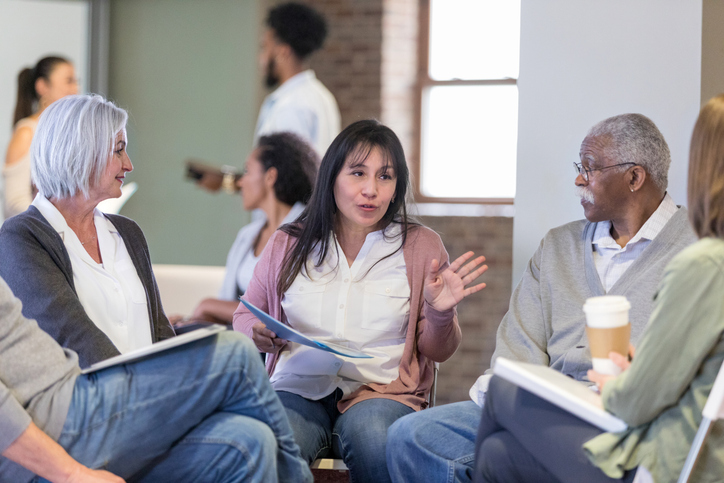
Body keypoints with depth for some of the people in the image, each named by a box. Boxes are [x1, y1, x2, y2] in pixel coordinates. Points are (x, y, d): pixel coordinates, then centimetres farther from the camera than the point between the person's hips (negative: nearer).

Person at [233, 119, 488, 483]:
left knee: (372, 437, -36)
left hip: (381, 392, 1)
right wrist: (258, 334, -1)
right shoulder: (288, 244, 11)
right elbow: (245, 315, 22)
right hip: (299, 389, 0)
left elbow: (437, 352, 11)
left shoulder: (422, 246, 9)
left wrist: (440, 314, -11)